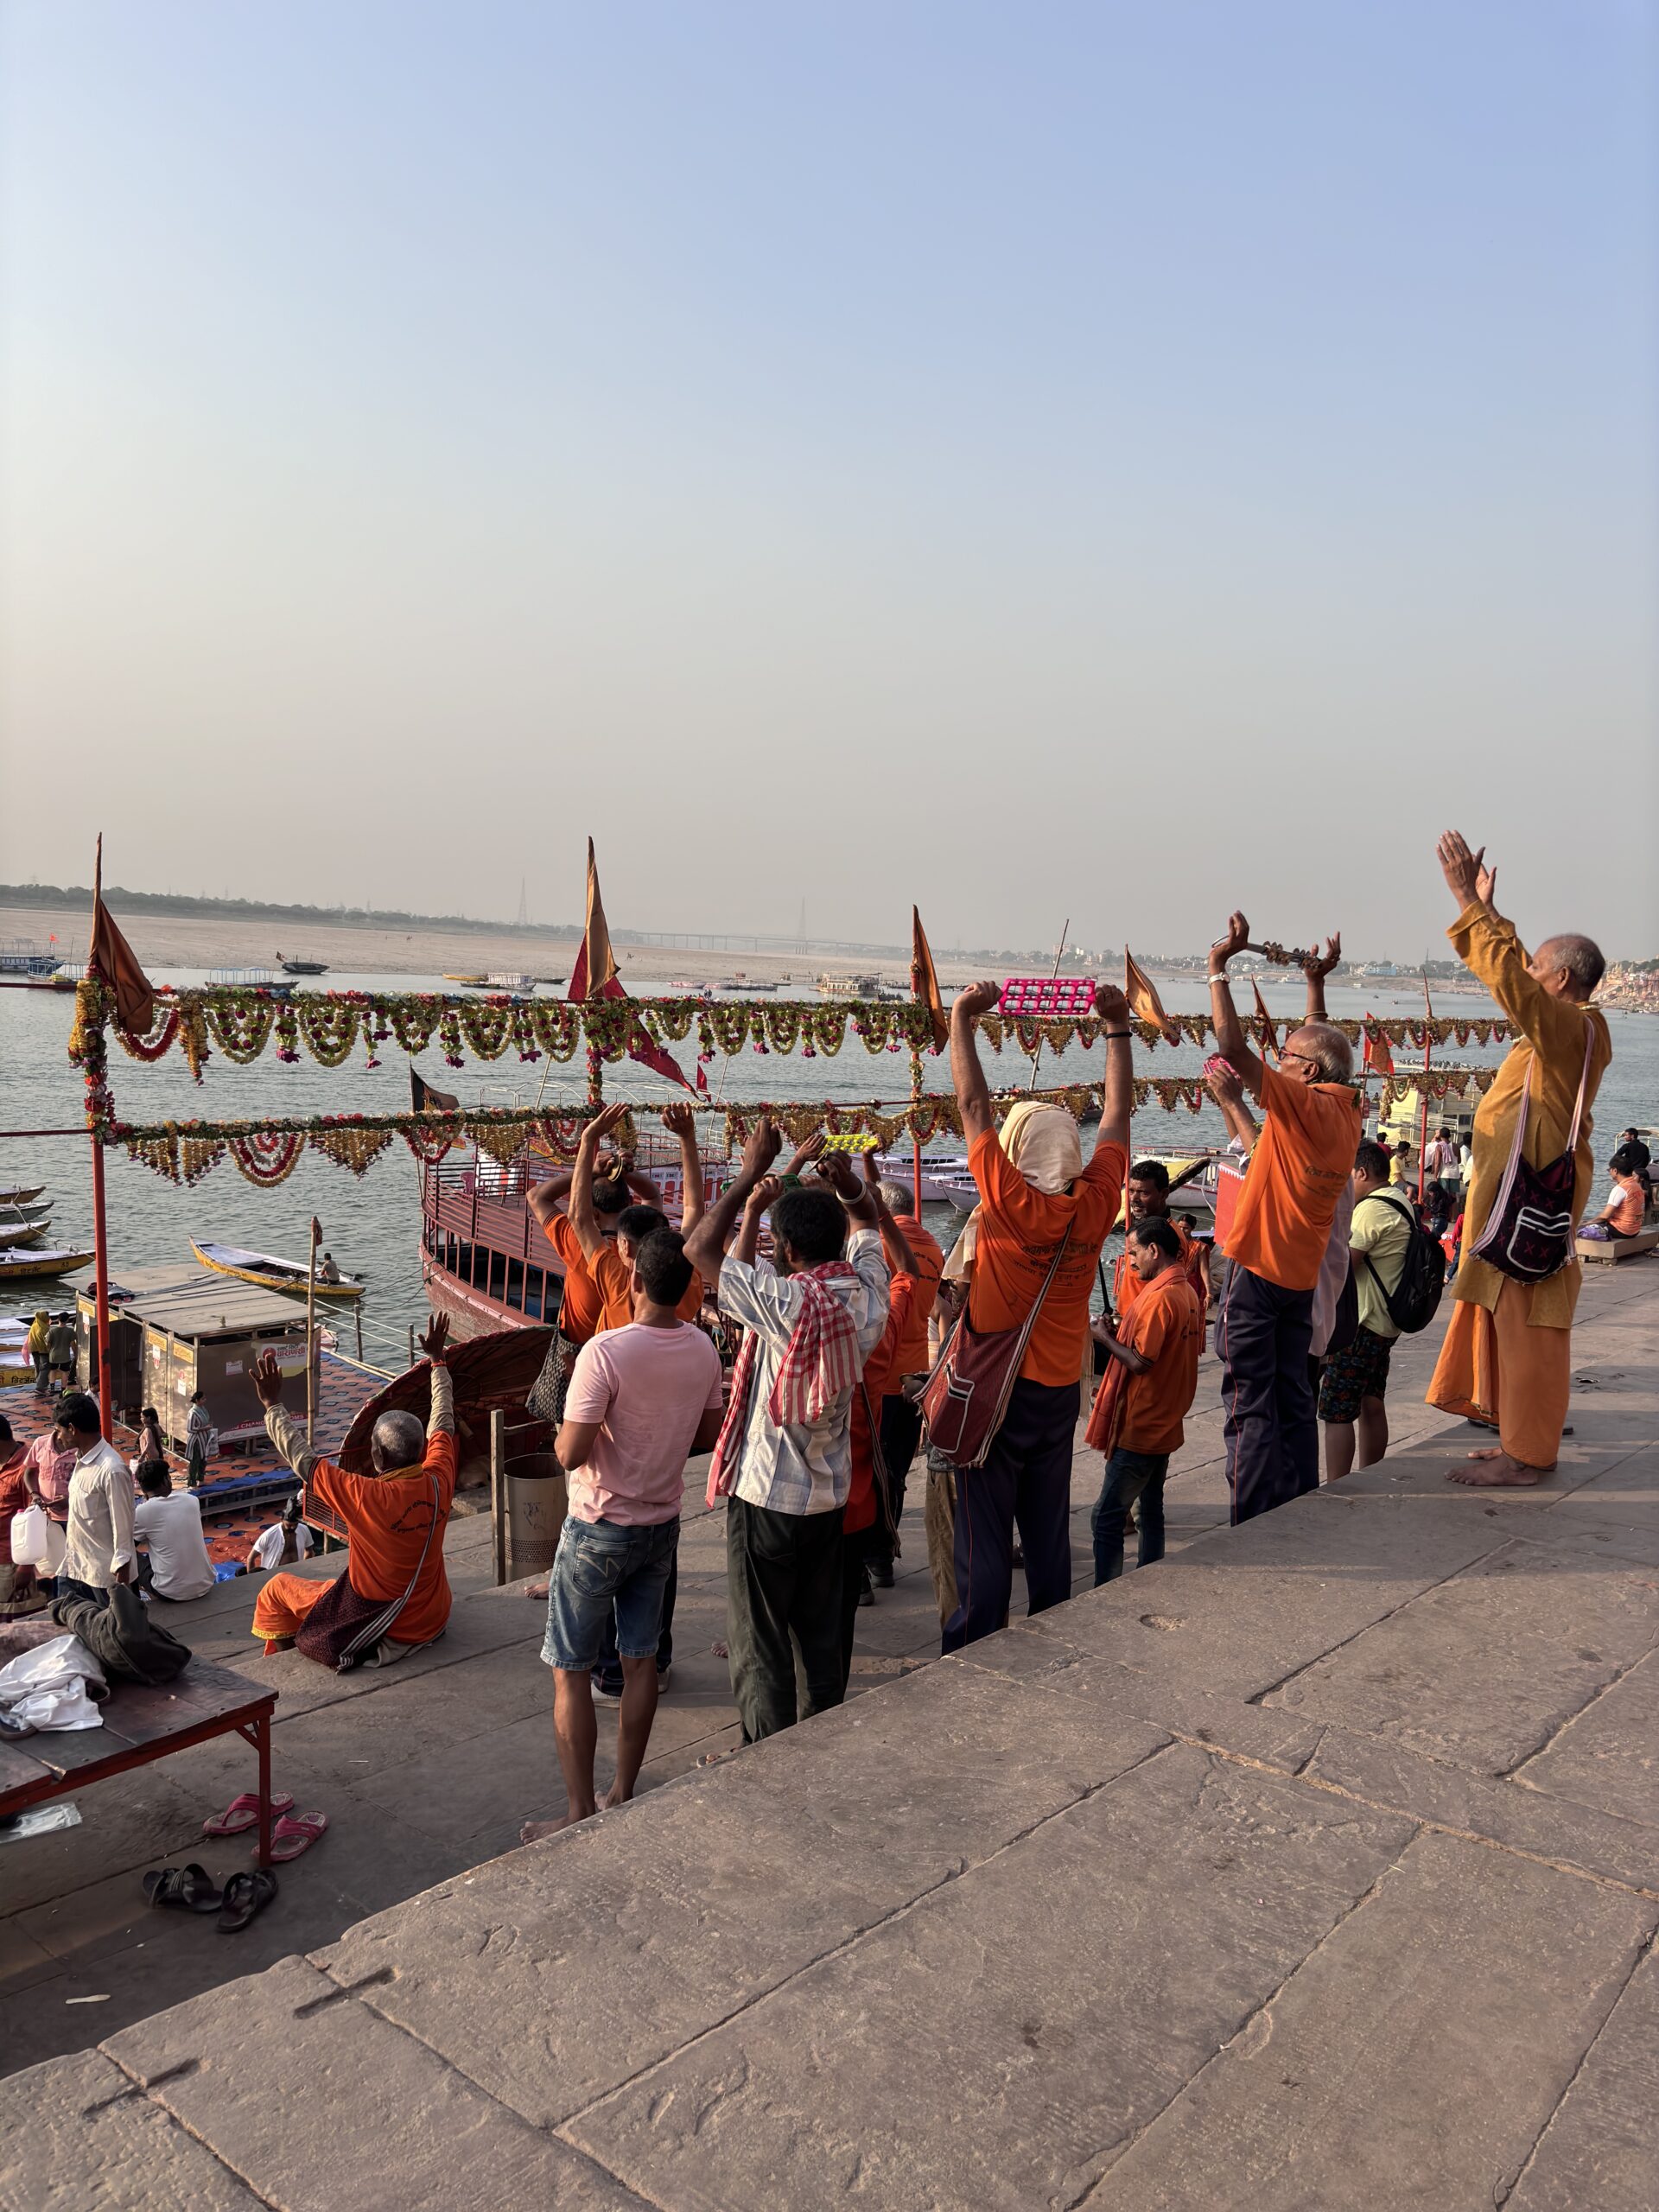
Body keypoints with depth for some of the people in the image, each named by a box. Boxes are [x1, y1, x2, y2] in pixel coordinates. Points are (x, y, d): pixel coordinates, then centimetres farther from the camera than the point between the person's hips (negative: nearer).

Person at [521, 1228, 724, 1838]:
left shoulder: (607, 1351, -24)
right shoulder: (703, 1350, -5)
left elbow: (571, 1453, -23)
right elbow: (709, 1437, 6)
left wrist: (564, 1433, -2)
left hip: (600, 1530, -6)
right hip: (663, 1524, 6)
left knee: (571, 1672, 8)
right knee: (641, 1660, 16)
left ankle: (580, 1814, 14)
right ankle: (623, 1797, 27)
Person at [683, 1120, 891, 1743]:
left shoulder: (787, 1301, -25)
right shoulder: (867, 1294, -6)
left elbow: (700, 1247, -19)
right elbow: (864, 1221, 13)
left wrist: (751, 1173, -15)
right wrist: (848, 1182, -6)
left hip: (767, 1498, -7)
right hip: (831, 1495, 7)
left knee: (759, 1648, 7)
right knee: (820, 1635, 20)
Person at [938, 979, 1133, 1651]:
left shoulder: (1011, 1203, -19)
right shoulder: (1095, 1204, -7)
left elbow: (973, 1104, -14)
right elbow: (1117, 1111, 4)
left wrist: (962, 1020, -8)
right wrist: (1117, 1027, 10)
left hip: (996, 1391, -5)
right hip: (1060, 1393, 5)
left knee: (983, 1537, 3)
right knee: (1049, 1533, 15)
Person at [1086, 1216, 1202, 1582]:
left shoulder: (1158, 1297, -20)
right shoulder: (1188, 1292, 9)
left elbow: (1140, 1362, -24)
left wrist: (1105, 1337, -9)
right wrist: (1124, 1330, 10)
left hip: (1139, 1428, -10)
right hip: (1166, 1425, 10)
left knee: (1107, 1518, -6)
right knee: (1151, 1510, 17)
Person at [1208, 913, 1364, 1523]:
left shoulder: (1303, 1104, -17)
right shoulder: (1346, 1110, 6)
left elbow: (1233, 1046, -25)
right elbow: (1322, 1043, 24)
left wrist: (1219, 966, -18)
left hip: (1258, 1270, -8)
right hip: (1300, 1274, 8)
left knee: (1249, 1404, -3)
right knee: (1294, 1399, 16)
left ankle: (1254, 1530, -1)